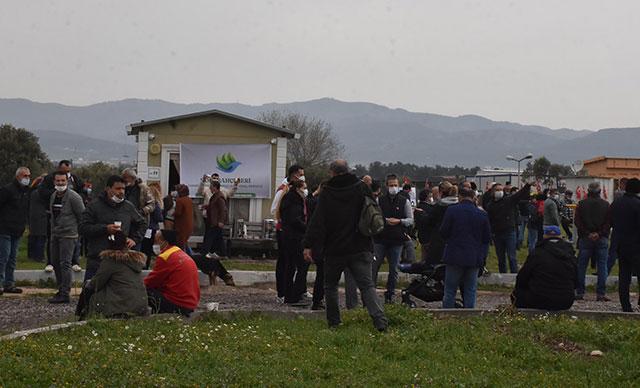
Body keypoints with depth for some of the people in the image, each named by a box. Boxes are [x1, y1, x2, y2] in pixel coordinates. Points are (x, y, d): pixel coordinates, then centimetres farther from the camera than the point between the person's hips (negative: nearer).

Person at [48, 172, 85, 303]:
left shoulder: (73, 197, -13)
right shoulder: (53, 196, 12)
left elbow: (82, 216, -10)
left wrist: (77, 230, -3)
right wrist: (53, 228, 17)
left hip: (68, 235, -8)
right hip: (55, 234, 8)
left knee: (65, 264, -11)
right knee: (55, 263, 13)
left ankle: (65, 294, -11)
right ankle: (61, 289, 24)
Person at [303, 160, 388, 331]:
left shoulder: (327, 193, -4)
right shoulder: (362, 188, 2)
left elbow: (317, 222, -8)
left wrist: (308, 245, -7)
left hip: (335, 249, -1)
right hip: (360, 249, 1)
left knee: (330, 285, 17)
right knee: (367, 285, -3)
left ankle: (333, 321, 19)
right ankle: (380, 320, -19)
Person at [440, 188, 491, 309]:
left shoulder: (452, 210, -7)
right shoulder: (482, 214, 1)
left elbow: (443, 232, -2)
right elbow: (487, 238, 6)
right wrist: (483, 257, 14)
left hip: (454, 257, -2)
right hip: (474, 258, 2)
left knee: (450, 291, 6)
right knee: (470, 292, 8)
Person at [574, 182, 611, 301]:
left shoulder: (582, 204, 0)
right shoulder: (606, 205, 2)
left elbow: (577, 222, -6)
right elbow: (609, 222, -4)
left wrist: (587, 233, -7)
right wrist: (599, 234, -8)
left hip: (585, 238, 0)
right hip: (602, 239, 0)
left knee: (581, 266, 6)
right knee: (602, 266, 3)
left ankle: (580, 292, 4)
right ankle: (601, 293, -2)